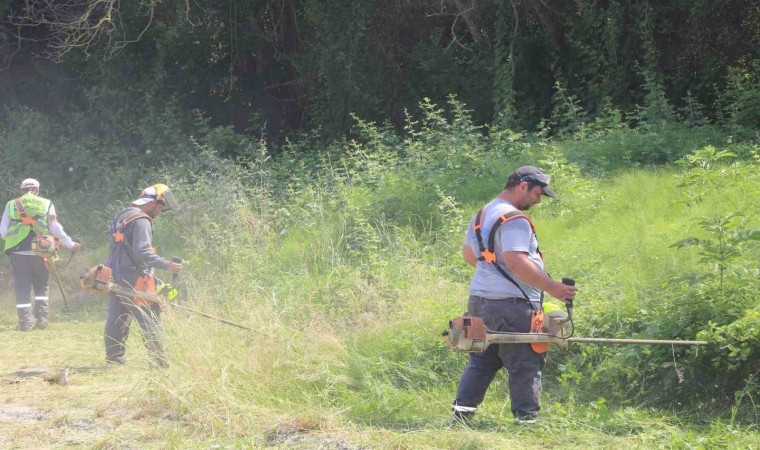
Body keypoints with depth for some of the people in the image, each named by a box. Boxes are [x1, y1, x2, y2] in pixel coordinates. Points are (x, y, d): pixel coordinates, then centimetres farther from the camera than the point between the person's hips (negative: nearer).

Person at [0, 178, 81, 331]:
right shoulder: (46, 204, 6)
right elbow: (56, 229, 2)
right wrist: (70, 244, 12)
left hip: (18, 252, 0)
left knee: (22, 288, 4)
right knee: (42, 287, 13)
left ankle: (26, 322, -2)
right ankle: (41, 319, 5)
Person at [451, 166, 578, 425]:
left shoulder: (482, 215, 16)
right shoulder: (514, 220, -15)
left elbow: (468, 253, 28)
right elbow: (516, 261, -25)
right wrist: (552, 287, -22)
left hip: (479, 299, 9)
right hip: (511, 305, -9)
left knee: (481, 361, 14)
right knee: (526, 366, -2)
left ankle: (461, 413, 12)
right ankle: (526, 419, 0)